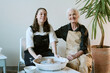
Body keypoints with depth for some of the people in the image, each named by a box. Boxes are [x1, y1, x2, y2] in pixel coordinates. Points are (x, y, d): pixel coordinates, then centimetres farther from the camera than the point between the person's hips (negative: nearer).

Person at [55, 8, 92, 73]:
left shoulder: (83, 29, 0)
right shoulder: (65, 28, 7)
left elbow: (83, 48, -5)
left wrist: (75, 55, -19)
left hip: (83, 53, -1)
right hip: (71, 53, 1)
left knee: (84, 63, -35)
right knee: (74, 63, -34)